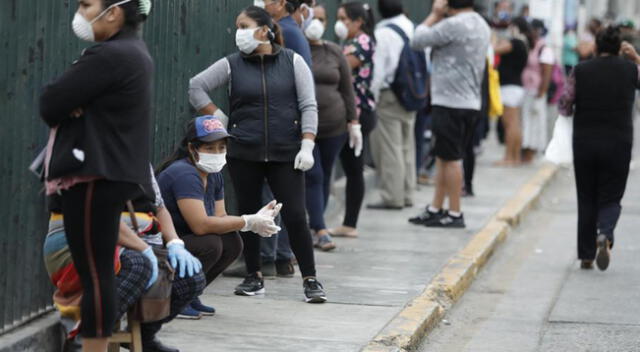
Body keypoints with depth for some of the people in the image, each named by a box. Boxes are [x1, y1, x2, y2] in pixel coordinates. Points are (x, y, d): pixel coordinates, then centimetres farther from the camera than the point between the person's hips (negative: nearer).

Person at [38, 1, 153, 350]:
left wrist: (67, 107, 2)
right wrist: (72, 105, -5)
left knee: (94, 272, -6)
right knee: (98, 270, 14)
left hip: (95, 175, -10)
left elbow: (50, 104, -17)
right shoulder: (131, 50, 15)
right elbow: (68, 99, 15)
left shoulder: (108, 56, -19)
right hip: (110, 169, 10)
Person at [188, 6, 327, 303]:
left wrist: (307, 146, -9)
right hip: (244, 154, 2)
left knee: (295, 217, -6)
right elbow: (196, 87, 7)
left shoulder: (292, 62, 2)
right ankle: (254, 277, 20)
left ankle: (310, 280, 1)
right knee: (248, 215, 7)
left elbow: (308, 106, -1)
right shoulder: (232, 65, 4)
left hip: (285, 154, -2)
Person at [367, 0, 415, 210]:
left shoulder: (382, 35, -14)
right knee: (407, 147, 14)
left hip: (388, 96, -7)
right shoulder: (414, 30, 5)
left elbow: (376, 72, -15)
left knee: (388, 148, -2)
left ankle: (392, 198, -1)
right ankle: (407, 195, 20)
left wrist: (370, 99, -8)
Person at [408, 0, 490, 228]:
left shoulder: (454, 25, -17)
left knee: (450, 158, -2)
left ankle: (455, 214, 1)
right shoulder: (482, 25, 13)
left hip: (450, 103, -9)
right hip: (471, 102, 9)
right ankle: (435, 209, 19)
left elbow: (418, 41, -11)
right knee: (444, 158, 14)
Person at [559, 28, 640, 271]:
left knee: (586, 200, 11)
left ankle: (586, 256, 11)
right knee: (610, 199, 6)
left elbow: (564, 107, -2)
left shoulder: (581, 71, -3)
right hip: (618, 144, -1)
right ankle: (604, 235, -24)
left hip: (584, 143, 1)